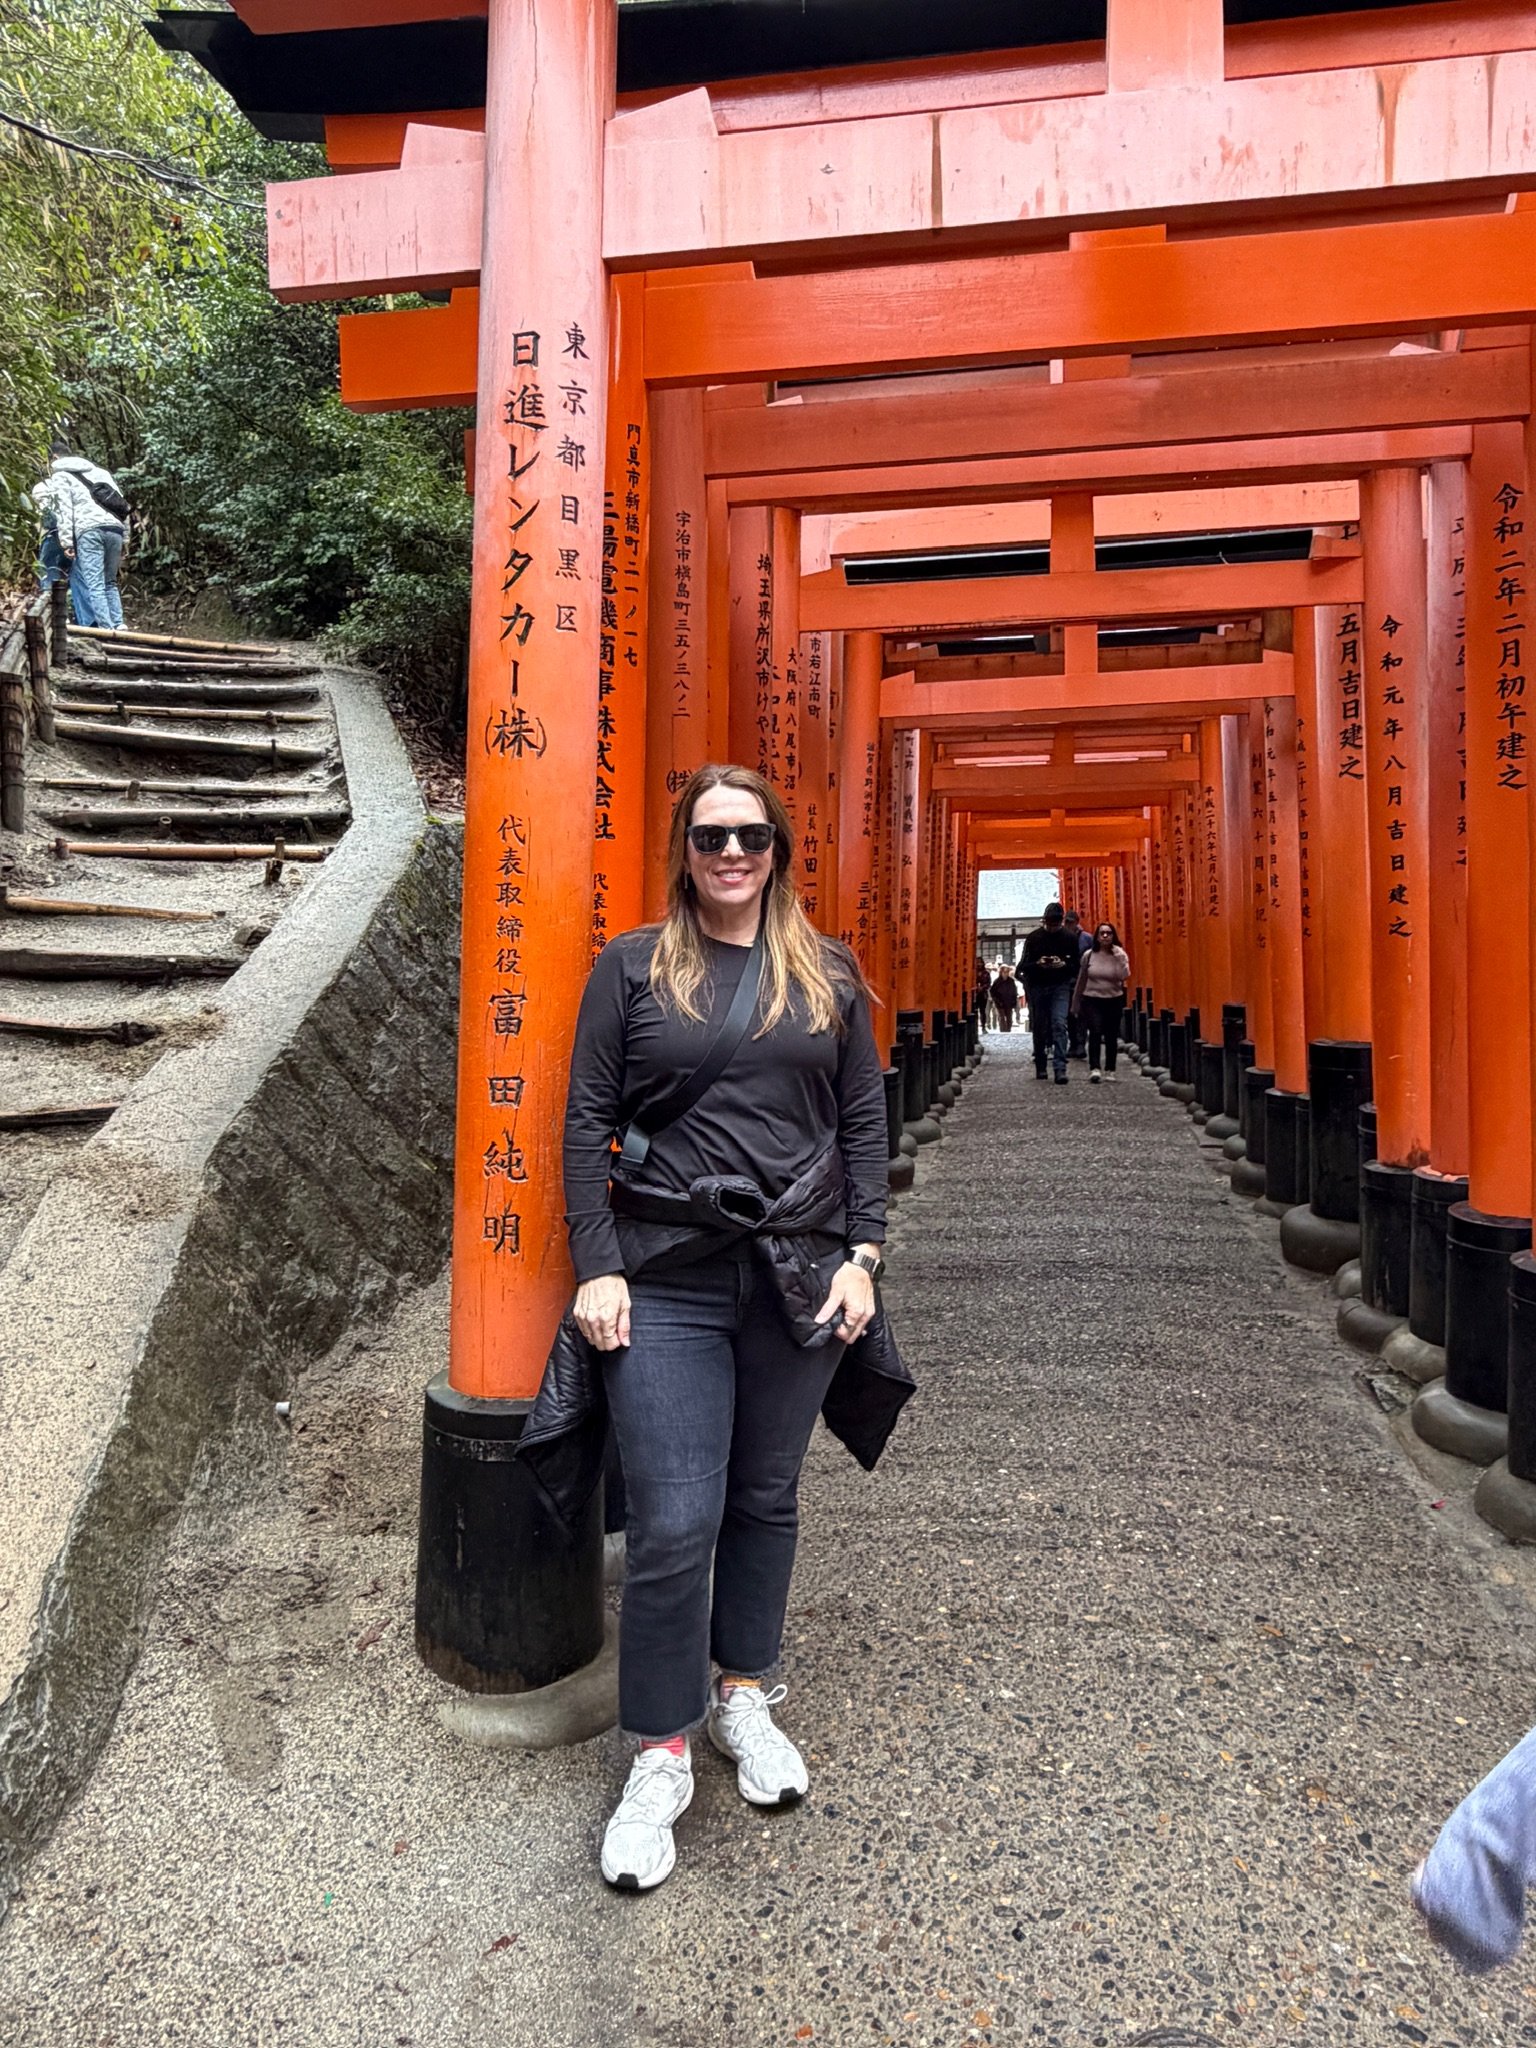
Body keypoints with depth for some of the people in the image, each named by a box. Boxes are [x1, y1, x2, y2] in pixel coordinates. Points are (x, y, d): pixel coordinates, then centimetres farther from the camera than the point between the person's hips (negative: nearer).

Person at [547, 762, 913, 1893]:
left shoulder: (828, 973, 9)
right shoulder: (632, 965, 3)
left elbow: (865, 1121, 8)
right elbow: (588, 1121, 0)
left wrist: (861, 1257, 0)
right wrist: (597, 1268, -7)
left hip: (798, 1276, 3)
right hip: (667, 1280, -2)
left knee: (767, 1497, 15)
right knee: (675, 1523, -3)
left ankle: (743, 1694, 38)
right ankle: (662, 1754, 19)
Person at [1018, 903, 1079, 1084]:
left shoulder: (1069, 937, 1)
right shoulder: (1033, 937, 1)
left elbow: (1076, 965, 4)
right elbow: (1023, 966, 2)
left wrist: (1064, 964, -17)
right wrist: (1038, 964, -18)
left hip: (1060, 987, -1)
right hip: (1037, 987, 1)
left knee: (1059, 1025, -14)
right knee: (1038, 1028, 8)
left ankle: (1060, 1069, -18)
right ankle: (1040, 1067, 20)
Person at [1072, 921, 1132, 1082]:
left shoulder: (1120, 954, -1)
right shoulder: (1089, 955, 0)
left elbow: (1124, 976, -17)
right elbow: (1081, 980, 7)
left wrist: (1119, 958, -26)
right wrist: (1076, 1002, 11)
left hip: (1114, 1001, 1)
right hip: (1092, 1000, -1)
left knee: (1111, 1036, 7)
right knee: (1095, 1032, -17)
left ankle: (1109, 1070, 18)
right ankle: (1094, 1068, -19)